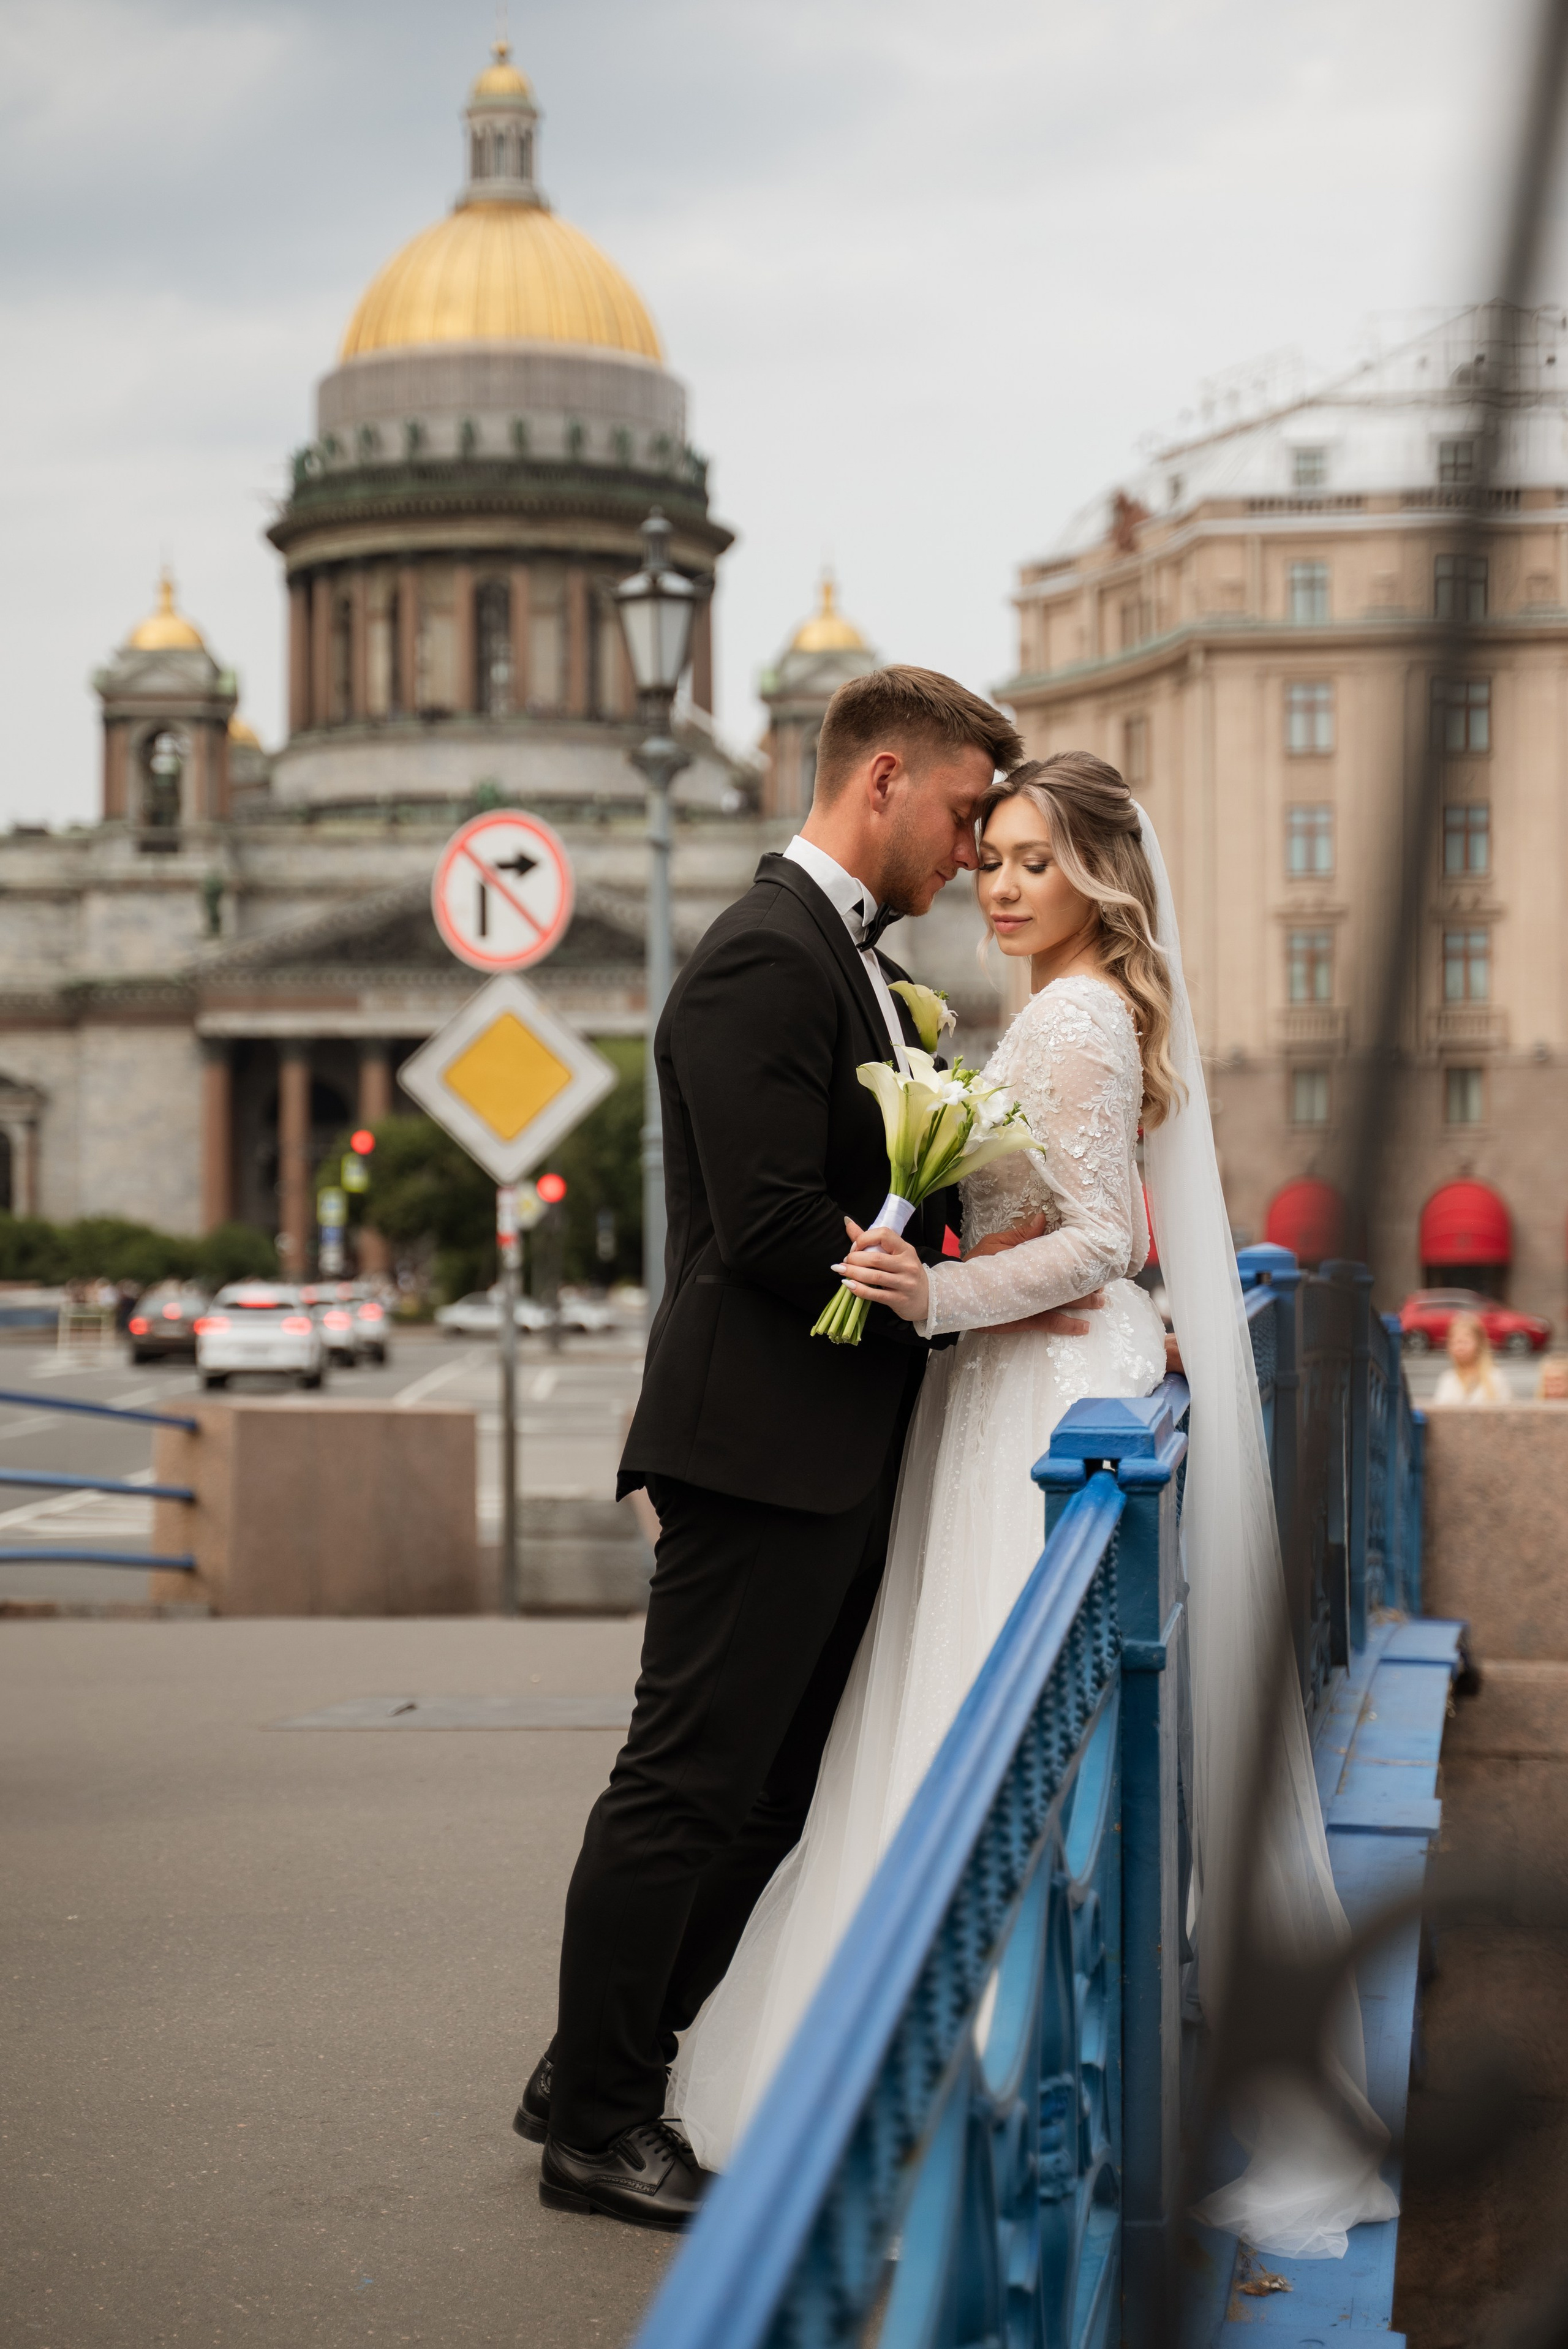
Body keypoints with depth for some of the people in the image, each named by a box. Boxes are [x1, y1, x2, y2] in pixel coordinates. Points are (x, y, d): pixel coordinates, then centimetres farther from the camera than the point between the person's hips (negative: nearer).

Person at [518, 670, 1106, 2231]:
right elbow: (772, 1226, -22)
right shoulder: (764, 960, -15)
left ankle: (607, 2071, 24)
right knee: (689, 1784, -2)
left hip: (837, 1457, 10)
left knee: (769, 1794, 14)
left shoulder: (857, 963, 18)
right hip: (762, 1444, -10)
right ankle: (594, 2125, 8)